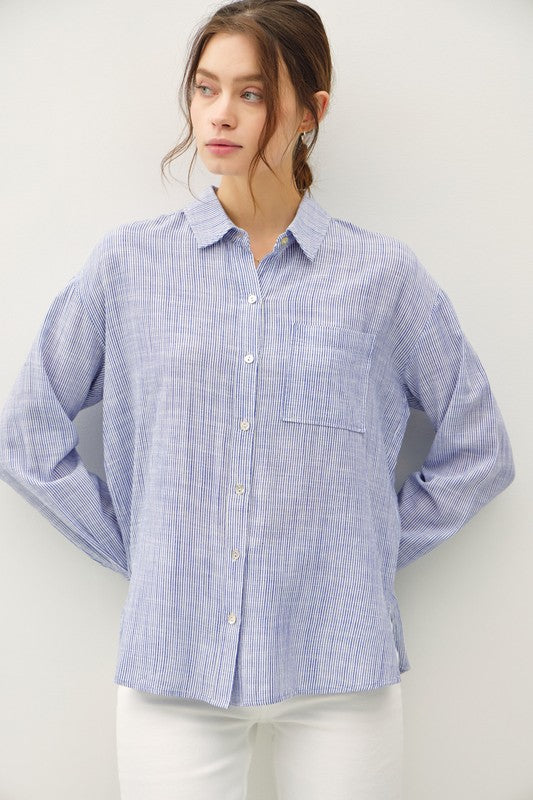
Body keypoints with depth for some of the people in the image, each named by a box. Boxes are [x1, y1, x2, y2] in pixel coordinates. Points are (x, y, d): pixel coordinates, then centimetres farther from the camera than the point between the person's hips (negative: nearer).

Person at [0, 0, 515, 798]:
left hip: (338, 667, 0)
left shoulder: (383, 275, 0)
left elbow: (478, 452, 8)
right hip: (172, 659, 1)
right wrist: (135, 551, 3)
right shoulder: (129, 263, 2)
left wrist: (370, 550, 3)